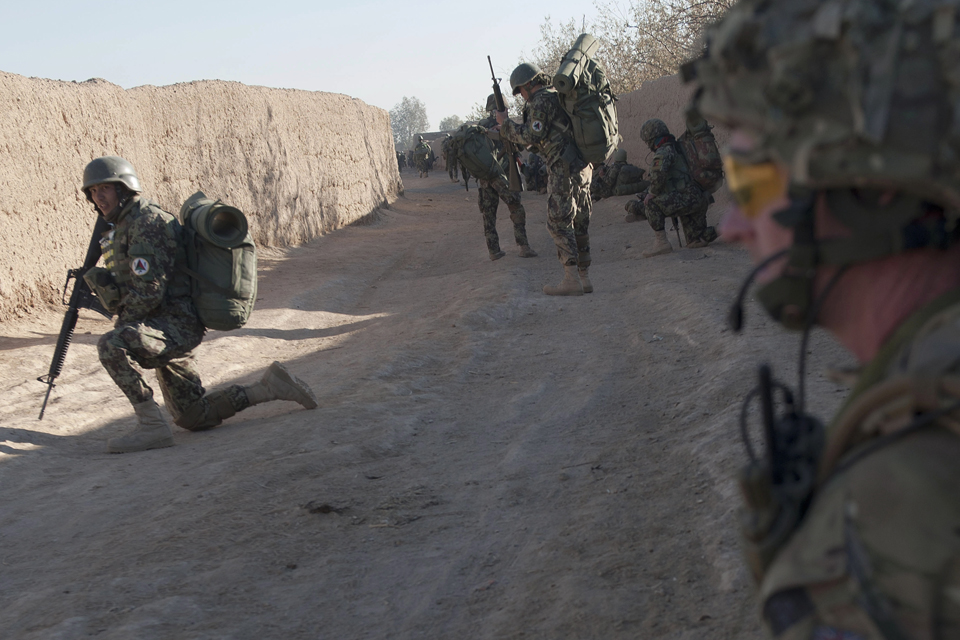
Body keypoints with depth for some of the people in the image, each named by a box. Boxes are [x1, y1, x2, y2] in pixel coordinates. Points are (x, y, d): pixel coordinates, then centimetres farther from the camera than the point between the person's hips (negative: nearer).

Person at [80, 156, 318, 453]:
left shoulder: (146, 222, -16)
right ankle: (270, 387, 24)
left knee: (110, 345, -32)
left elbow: (148, 293, -23)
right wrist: (104, 282, -3)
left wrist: (122, 323, -11)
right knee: (194, 418, 15)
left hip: (177, 324, -10)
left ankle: (152, 426, -24)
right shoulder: (123, 226, 15)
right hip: (165, 329, 10)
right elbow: (119, 298, 17)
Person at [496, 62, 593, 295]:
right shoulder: (559, 97, 21)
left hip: (564, 169, -9)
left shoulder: (541, 101, -8)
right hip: (582, 167, 9)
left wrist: (506, 123, -3)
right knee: (579, 223, 10)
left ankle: (571, 280, -11)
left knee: (558, 223, -7)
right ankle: (583, 277, 13)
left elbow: (532, 137, -14)